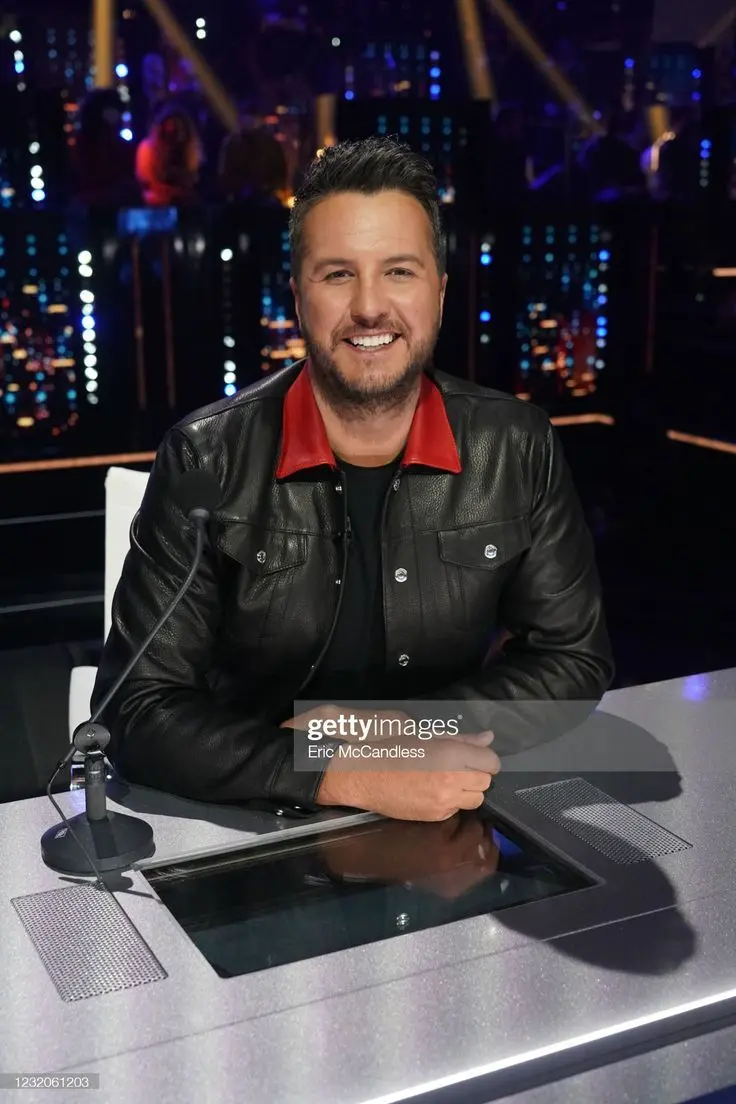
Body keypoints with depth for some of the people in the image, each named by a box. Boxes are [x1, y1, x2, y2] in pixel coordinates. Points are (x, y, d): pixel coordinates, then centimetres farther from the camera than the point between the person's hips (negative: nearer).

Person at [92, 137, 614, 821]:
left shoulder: (516, 448, -4)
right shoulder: (208, 461, -11)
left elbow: (575, 659, 1)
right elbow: (140, 710, -13)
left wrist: (396, 728, -13)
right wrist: (356, 778, -25)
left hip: (449, 818, 2)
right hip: (249, 831, -2)